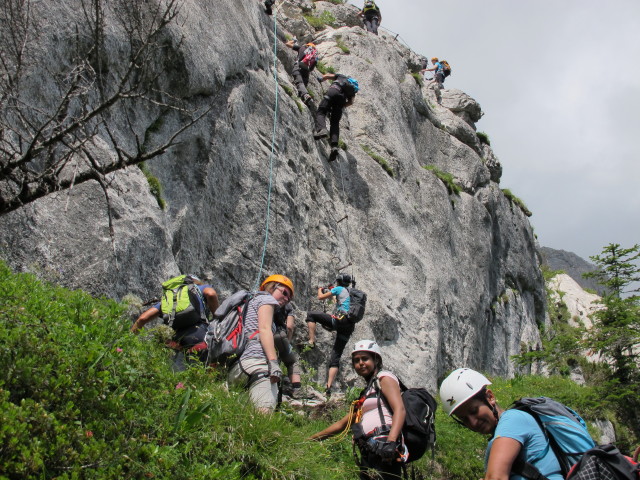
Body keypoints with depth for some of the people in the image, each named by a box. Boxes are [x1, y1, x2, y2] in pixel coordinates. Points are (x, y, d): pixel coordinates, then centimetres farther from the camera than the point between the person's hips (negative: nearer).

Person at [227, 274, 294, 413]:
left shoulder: (252, 302, 39)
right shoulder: (266, 298, 13)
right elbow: (264, 329, -4)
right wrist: (274, 363, -16)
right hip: (257, 360, -10)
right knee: (266, 412, -28)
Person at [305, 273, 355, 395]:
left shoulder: (339, 289, 7)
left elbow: (320, 297, 10)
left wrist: (320, 289, 32)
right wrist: (331, 290, 52)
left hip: (339, 320, -7)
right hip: (349, 327, 7)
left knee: (310, 315, 6)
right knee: (335, 358, 6)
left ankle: (311, 341, -6)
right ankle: (328, 387, -2)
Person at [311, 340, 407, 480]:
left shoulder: (384, 377, 7)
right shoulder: (366, 393, 30)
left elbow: (400, 410, -9)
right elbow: (341, 424, 32)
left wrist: (391, 443, -24)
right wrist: (309, 440, 30)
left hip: (384, 452, -8)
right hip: (368, 455, 8)